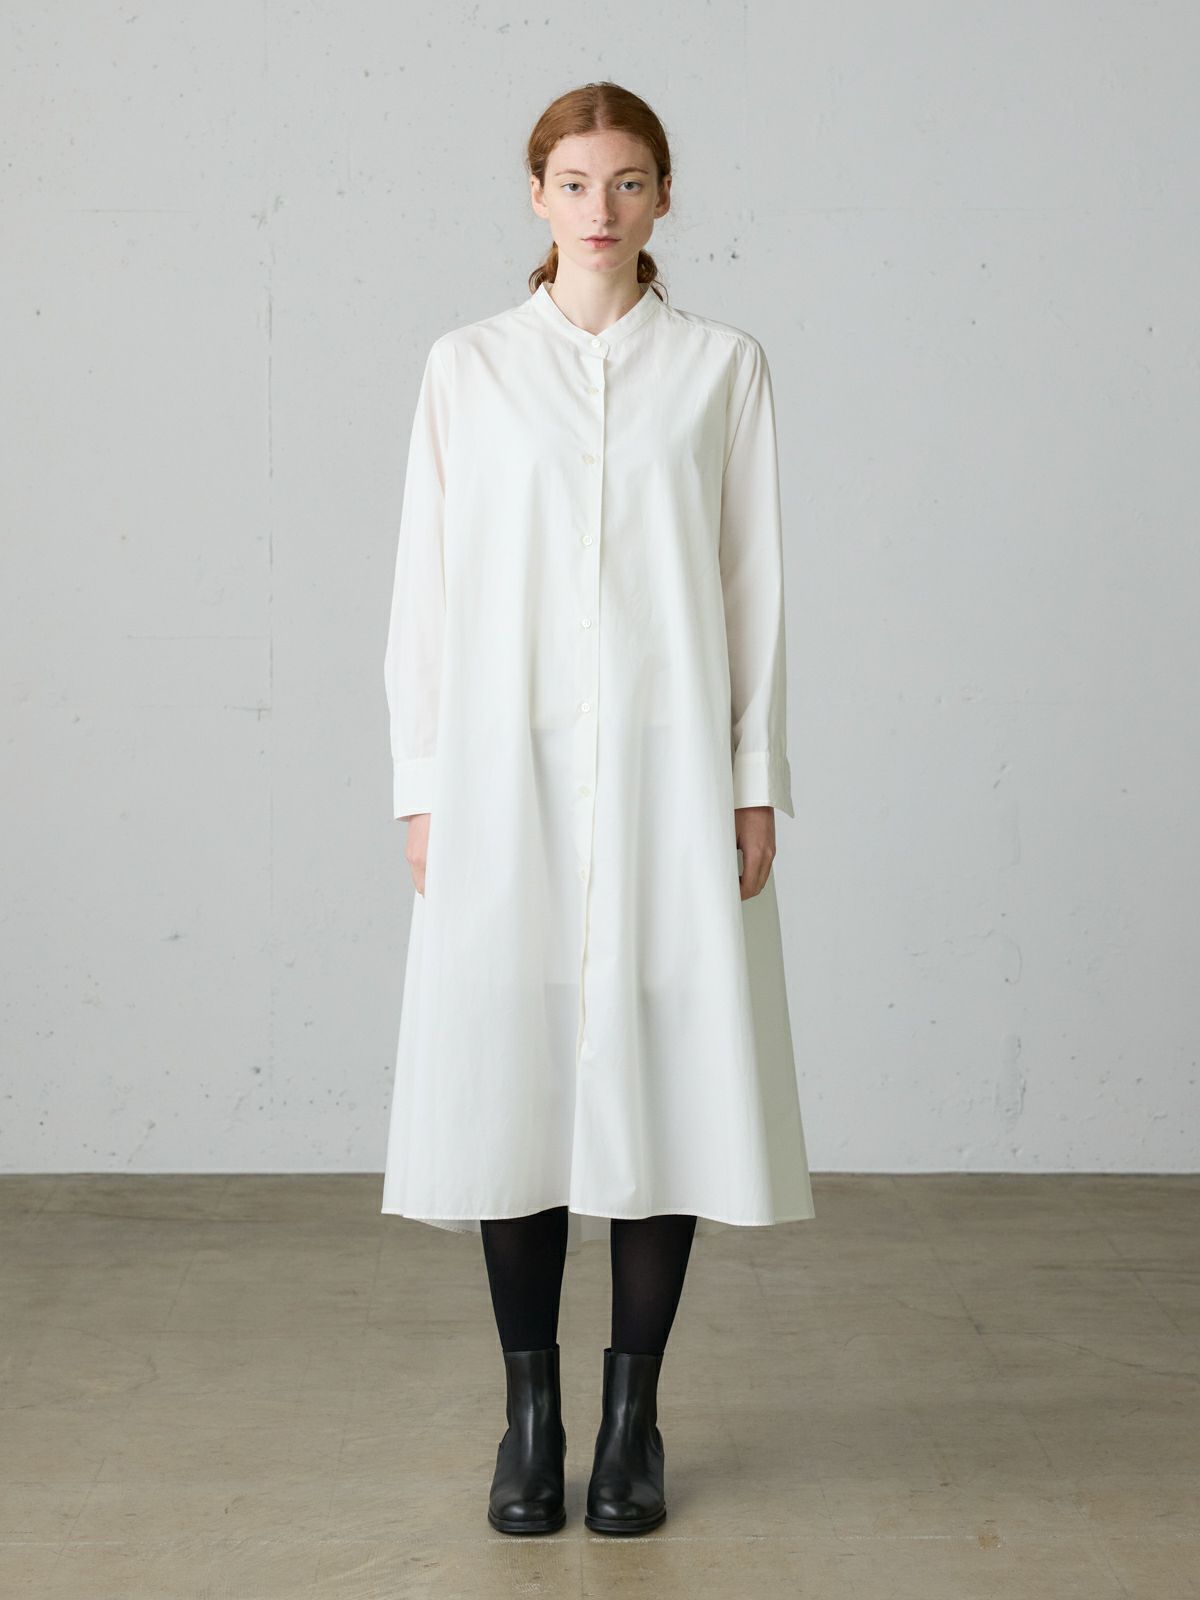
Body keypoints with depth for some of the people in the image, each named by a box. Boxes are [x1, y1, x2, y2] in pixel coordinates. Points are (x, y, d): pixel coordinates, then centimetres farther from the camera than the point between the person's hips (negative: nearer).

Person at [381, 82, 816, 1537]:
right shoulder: (468, 366, 6)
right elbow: (427, 586, 6)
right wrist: (422, 791, 1)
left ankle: (633, 1417, 13)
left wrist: (756, 785, -1)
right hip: (509, 764, 0)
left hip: (668, 764, 0)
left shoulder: (722, 366, 6)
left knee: (665, 1075, 1)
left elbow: (754, 584, 5)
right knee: (510, 1081, 1)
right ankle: (530, 1413, 14)